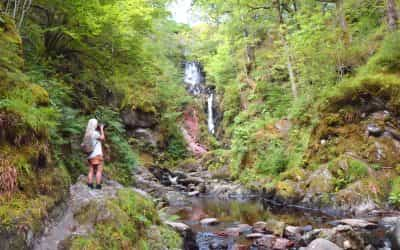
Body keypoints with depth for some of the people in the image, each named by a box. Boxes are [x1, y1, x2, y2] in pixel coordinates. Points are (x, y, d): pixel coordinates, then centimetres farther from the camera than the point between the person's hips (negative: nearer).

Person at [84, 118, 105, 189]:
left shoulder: (87, 134, 13)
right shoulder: (94, 133, -11)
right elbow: (102, 138, -11)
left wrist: (99, 130, 15)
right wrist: (101, 129, -2)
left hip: (90, 155, 8)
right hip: (97, 154, -8)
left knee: (91, 171, 6)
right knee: (99, 170, -4)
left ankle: (90, 185, 2)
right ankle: (98, 185, -8)